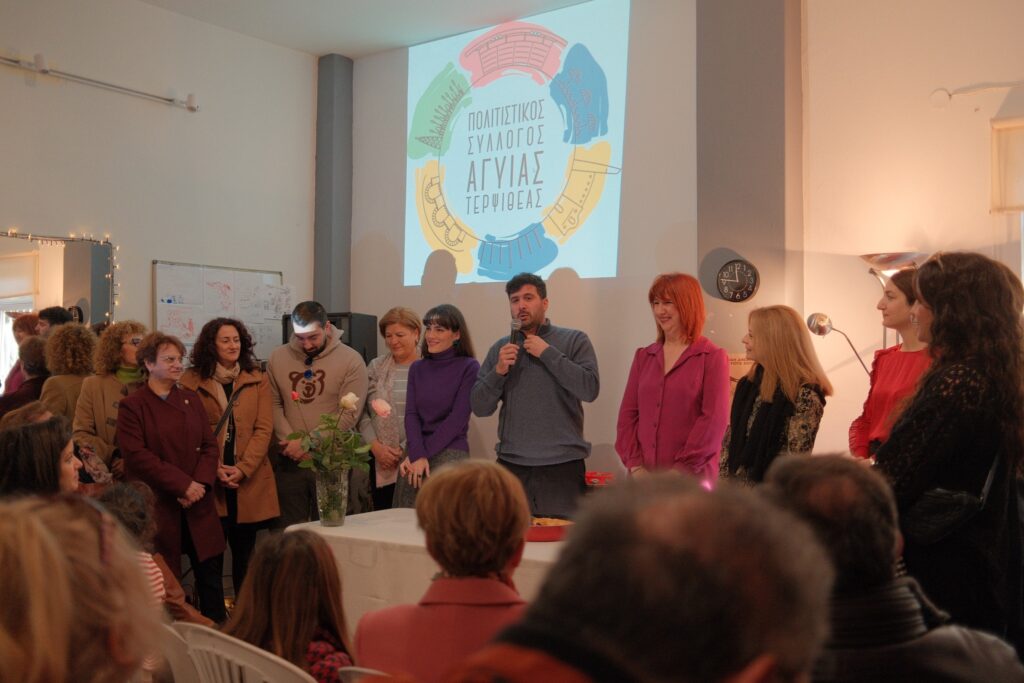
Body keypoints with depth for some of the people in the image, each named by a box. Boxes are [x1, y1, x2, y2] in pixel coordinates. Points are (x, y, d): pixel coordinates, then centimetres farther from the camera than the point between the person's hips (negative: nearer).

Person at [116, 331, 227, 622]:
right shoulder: (132, 407, -3)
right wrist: (183, 485, -16)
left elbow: (209, 446, 8)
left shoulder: (192, 400, 12)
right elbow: (138, 456, -13)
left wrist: (200, 483, -9)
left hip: (198, 506, 4)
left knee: (211, 574, 6)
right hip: (157, 508, -4)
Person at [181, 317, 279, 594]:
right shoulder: (192, 381, 2)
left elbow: (264, 429, 0)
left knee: (244, 551, 8)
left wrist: (243, 468, -11)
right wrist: (214, 468, -13)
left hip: (249, 478, 2)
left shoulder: (258, 380, 7)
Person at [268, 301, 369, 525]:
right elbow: (273, 404, 5)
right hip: (288, 460, 3)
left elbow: (348, 415, -11)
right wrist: (291, 442, -9)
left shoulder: (351, 360, -5)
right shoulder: (278, 357, 7)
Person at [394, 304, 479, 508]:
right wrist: (417, 454, -12)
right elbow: (411, 414, 3)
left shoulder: (469, 367, -4)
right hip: (415, 454, 4)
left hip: (450, 453, -4)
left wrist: (426, 455, -12)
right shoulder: (417, 368, 12)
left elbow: (458, 418, -9)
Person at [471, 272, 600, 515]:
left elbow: (590, 389, -11)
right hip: (511, 465, 3)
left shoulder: (574, 340, 3)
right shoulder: (500, 349, 11)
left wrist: (548, 353, -10)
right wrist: (498, 371, -9)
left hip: (562, 466, -2)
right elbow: (479, 408, 8)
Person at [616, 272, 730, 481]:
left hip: (691, 479, -4)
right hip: (644, 477, 4)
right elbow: (628, 413, 9)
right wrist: (635, 465, -4)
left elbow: (714, 420, -9)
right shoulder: (643, 356, 13)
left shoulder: (713, 358, -1)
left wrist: (680, 471, -13)